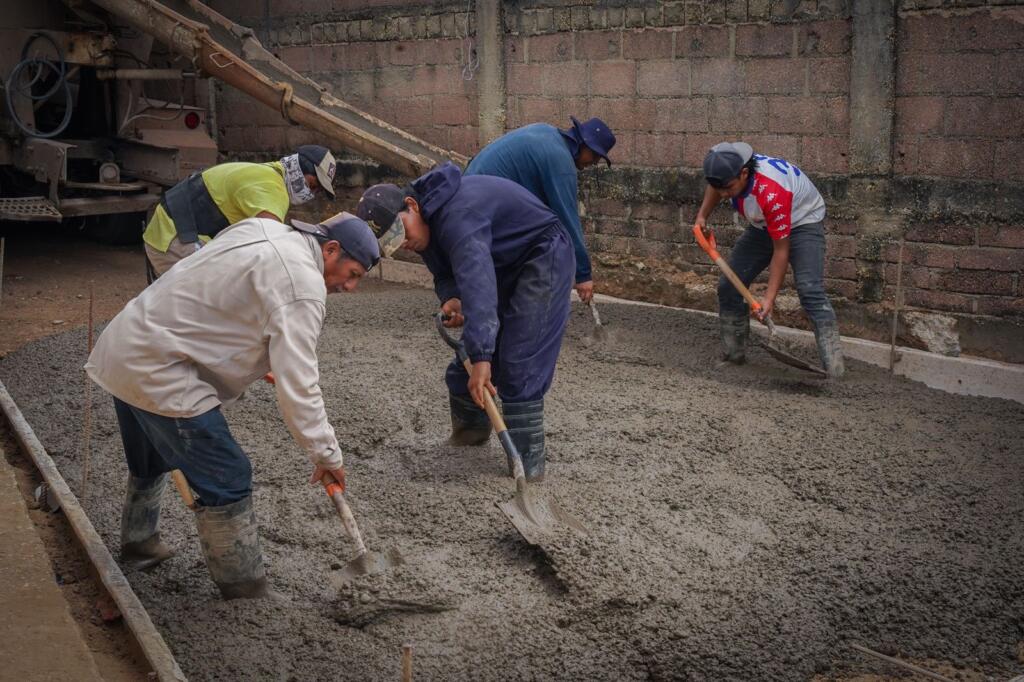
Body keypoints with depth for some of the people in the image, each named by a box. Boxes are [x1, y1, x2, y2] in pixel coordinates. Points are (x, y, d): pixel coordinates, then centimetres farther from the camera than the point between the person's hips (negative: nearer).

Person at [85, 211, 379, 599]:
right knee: (227, 479, -5)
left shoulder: (265, 229, 9)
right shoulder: (303, 284, -19)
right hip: (159, 373, -10)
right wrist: (326, 454, -16)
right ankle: (247, 595, 3)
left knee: (150, 462, 31)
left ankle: (139, 545, 53)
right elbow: (297, 384, -23)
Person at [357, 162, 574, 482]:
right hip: (503, 265, 9)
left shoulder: (457, 216, -35)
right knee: (467, 354, 10)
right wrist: (451, 299, -19)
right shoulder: (427, 222, -3)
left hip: (543, 255, -9)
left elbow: (477, 285, -46)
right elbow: (446, 272, 7)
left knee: (519, 364, -16)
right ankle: (470, 428, 31)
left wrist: (481, 358, -53)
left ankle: (528, 461, -9)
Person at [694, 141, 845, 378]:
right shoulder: (728, 168, -22)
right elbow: (715, 187, 8)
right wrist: (702, 216, -5)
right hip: (763, 226, 8)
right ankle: (733, 357, 14)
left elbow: (781, 250, -32)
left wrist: (770, 297, -32)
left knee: (810, 290, -26)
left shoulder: (772, 194, -41)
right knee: (728, 286, 1)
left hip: (802, 222, -7)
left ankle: (834, 367, -29)